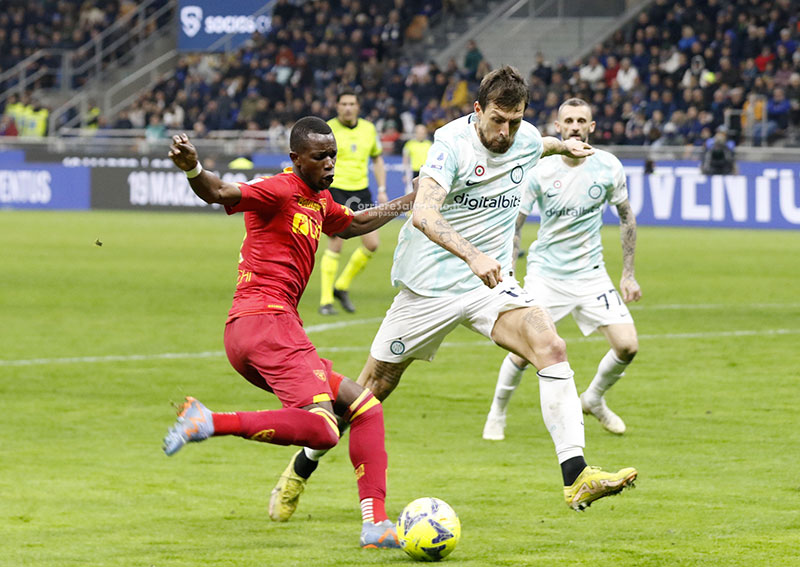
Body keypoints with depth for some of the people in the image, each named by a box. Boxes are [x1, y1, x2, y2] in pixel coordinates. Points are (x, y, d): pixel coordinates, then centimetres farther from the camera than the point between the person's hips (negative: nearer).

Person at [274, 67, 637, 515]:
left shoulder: (527, 139, 1)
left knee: (552, 348, -21)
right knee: (374, 387, 6)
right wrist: (472, 255, -48)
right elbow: (424, 214, -35)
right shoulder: (453, 142, -19)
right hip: (429, 287, -4)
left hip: (491, 283, 4)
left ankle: (576, 479, -26)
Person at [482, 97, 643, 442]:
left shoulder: (608, 167, -4)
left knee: (627, 346, -9)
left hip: (590, 274, 2)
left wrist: (628, 275, 7)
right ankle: (497, 414, 12)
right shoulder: (541, 171, -10)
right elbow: (512, 225, -4)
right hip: (545, 274, -2)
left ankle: (594, 398, 20)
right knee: (523, 351, -13)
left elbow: (626, 218, 9)